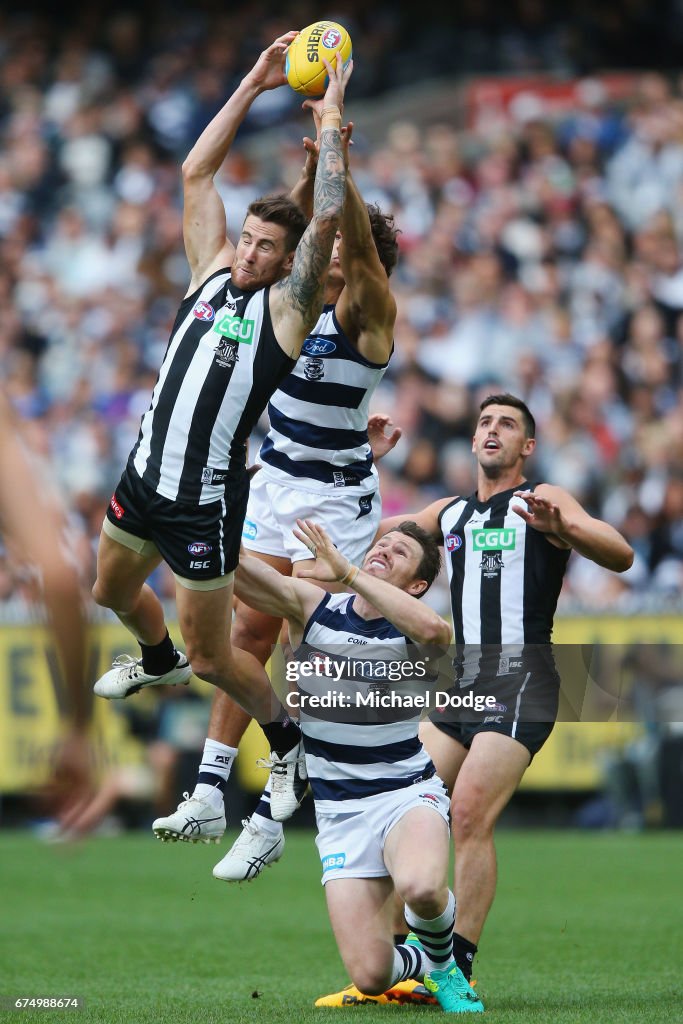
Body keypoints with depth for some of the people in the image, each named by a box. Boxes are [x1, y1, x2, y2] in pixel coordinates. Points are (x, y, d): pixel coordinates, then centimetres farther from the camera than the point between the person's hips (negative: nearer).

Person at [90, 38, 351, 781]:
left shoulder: (287, 307, -10)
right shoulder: (211, 272, 4)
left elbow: (327, 219, -22)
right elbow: (196, 173, 4)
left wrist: (330, 117, -16)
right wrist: (253, 86, 1)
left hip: (206, 501, -7)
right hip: (145, 473, 7)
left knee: (212, 655, 0)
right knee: (113, 592, 29)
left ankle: (288, 743, 22)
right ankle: (159, 662, 59)